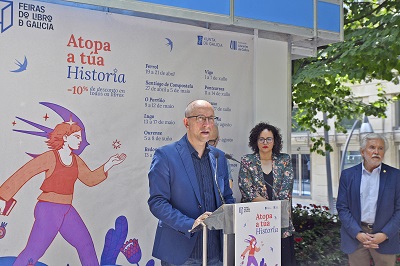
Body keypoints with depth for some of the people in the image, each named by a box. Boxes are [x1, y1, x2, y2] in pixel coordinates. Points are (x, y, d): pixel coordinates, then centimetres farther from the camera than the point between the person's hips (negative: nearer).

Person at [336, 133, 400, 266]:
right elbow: (342, 207, 0)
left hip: (385, 237, 0)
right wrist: (358, 234, -10)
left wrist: (384, 235, -11)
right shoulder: (348, 175, 2)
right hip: (355, 235, 0)